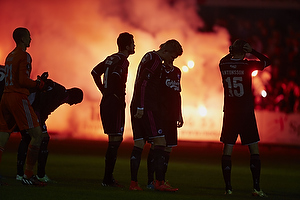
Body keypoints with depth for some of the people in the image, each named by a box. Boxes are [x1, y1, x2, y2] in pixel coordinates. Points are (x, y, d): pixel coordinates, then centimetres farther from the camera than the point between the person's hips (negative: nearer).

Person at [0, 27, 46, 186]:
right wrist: (38, 84, -1)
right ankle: (28, 175, -7)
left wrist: (36, 82, 18)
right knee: (37, 134, -5)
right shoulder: (24, 56, -8)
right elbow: (23, 80, -17)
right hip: (18, 97, -9)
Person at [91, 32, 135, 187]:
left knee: (114, 139, 14)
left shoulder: (111, 58, 15)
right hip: (115, 103, -9)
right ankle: (108, 178, -8)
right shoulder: (123, 61, -12)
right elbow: (115, 75, -29)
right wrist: (119, 95, -18)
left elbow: (95, 72, 23)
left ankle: (108, 178, 14)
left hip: (105, 102, 9)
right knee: (115, 139, -7)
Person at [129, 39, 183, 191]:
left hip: (138, 108, 10)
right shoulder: (155, 60, -10)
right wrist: (141, 107, -20)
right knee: (160, 141, -8)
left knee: (139, 143, 6)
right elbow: (143, 83, -18)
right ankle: (159, 182, -12)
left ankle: (133, 183, 3)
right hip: (147, 107, -10)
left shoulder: (148, 57, 21)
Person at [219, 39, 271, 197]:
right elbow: (267, 61, 4)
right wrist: (252, 51, 4)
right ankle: (256, 187, -3)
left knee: (227, 148, 5)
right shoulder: (247, 65, -10)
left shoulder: (223, 65, 0)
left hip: (229, 113, 3)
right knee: (254, 149, 3)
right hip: (246, 113, -3)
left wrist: (231, 53, 15)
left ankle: (228, 187, 0)